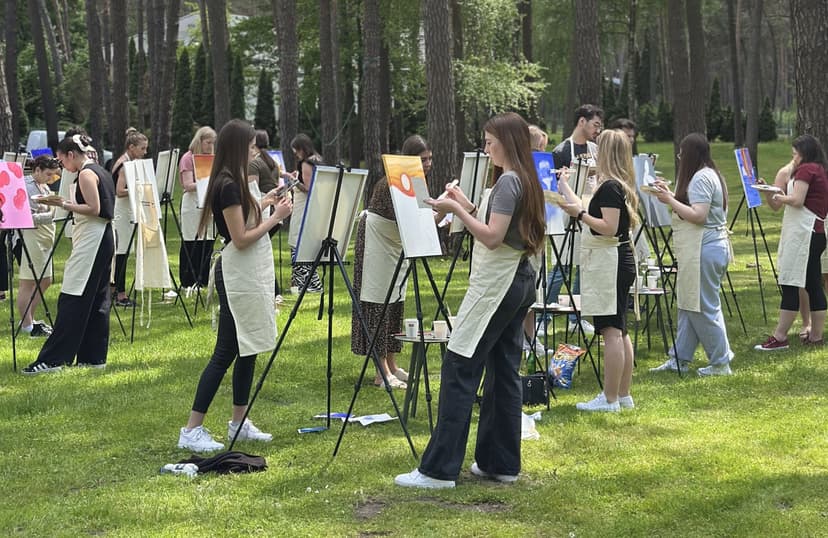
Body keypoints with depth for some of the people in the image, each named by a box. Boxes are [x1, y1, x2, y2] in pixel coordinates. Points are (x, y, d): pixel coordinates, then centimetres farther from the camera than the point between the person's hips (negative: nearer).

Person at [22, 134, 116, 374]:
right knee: (97, 298, 11)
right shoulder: (99, 171, 16)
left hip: (90, 239, -10)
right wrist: (67, 204, 18)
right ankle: (94, 356, 14)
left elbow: (94, 209, -20)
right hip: (103, 237, 10)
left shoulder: (86, 174, -13)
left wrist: (64, 204, -16)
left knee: (72, 298, -11)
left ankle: (52, 359, -13)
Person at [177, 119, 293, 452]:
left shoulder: (233, 183, 11)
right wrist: (275, 217, -13)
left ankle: (239, 423, 21)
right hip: (238, 276, -10)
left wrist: (263, 204, 14)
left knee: (247, 349, 14)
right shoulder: (228, 186, -18)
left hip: (250, 275, 10)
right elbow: (241, 238, -20)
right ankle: (192, 431, -5)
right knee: (225, 352, -7)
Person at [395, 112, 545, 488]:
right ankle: (501, 464, 14)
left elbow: (492, 237, -21)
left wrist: (457, 211, -17)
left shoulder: (508, 181, -15)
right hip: (520, 283, 10)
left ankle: (439, 469, -10)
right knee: (503, 373, 11)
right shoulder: (526, 181, 14)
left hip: (495, 285, -10)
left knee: (458, 370, -9)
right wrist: (468, 206, 13)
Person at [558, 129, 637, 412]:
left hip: (609, 263, -10)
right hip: (616, 262, 10)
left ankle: (610, 399, -6)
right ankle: (623, 395, 18)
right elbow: (591, 216, 25)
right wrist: (565, 186, 35)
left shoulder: (609, 187, -16)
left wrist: (580, 213, -25)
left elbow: (608, 228, -23)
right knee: (619, 331, 13)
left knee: (611, 331, -8)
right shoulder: (619, 185, 15)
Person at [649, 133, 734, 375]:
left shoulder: (701, 178, -15)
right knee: (689, 305, 13)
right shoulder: (710, 174, 17)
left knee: (704, 308, -4)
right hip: (711, 246, 11)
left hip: (704, 250, -11)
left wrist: (670, 200, -16)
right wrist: (670, 194, 15)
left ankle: (721, 363, 2)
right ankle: (679, 359, 18)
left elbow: (698, 215, -23)